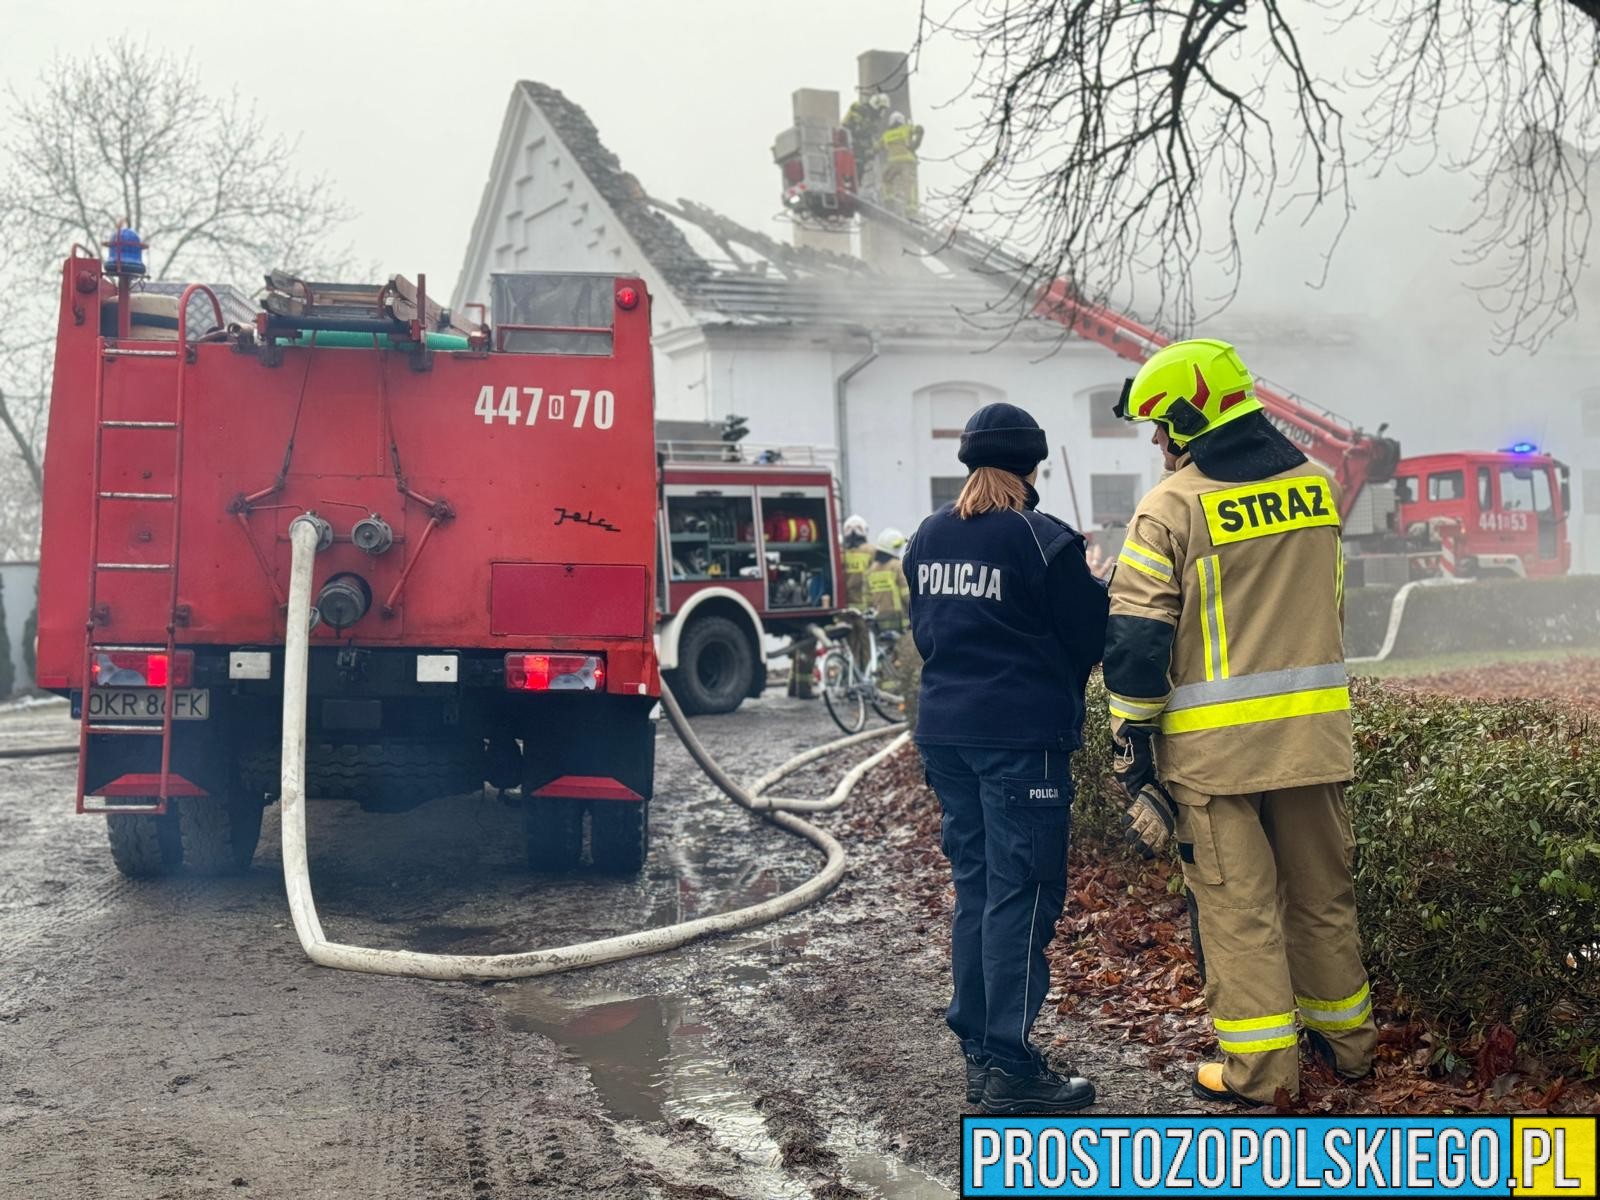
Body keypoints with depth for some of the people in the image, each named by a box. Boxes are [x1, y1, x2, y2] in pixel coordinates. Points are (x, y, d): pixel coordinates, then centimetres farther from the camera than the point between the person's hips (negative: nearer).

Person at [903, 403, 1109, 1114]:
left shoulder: (928, 538, 8)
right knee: (1021, 896, -3)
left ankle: (978, 1055, 20)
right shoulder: (1041, 541, -12)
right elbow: (1090, 639, -6)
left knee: (974, 888, 14)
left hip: (945, 730, 7)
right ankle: (1011, 1070, 0)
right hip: (1022, 736, -7)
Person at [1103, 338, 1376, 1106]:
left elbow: (1136, 641, -10)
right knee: (1322, 889, 18)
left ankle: (1260, 1070, 8)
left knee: (1237, 901, 3)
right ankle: (1344, 1037, 31)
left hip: (1214, 744, -5)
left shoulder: (1172, 506, -10)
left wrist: (1135, 748, -3)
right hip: (1313, 731, 5)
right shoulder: (1315, 486, 7)